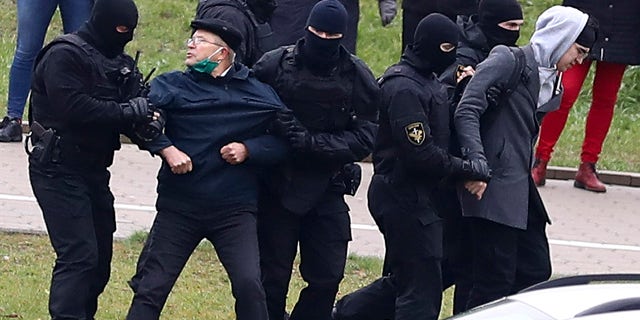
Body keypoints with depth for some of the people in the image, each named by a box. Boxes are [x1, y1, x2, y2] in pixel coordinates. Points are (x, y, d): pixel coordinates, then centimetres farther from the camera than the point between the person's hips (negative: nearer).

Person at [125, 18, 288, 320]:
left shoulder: (259, 94, 2)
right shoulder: (171, 86, 2)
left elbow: (282, 141, 2)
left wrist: (248, 150, -12)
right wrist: (167, 149, -22)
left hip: (235, 210, -1)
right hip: (178, 207, 1)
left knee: (249, 284, -15)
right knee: (151, 288, 2)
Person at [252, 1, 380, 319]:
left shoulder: (358, 78, -3)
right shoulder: (276, 64, -7)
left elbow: (364, 138, -8)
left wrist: (311, 142, -19)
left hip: (326, 190, 2)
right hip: (277, 187, -2)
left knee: (327, 278, 3)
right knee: (272, 278, 2)